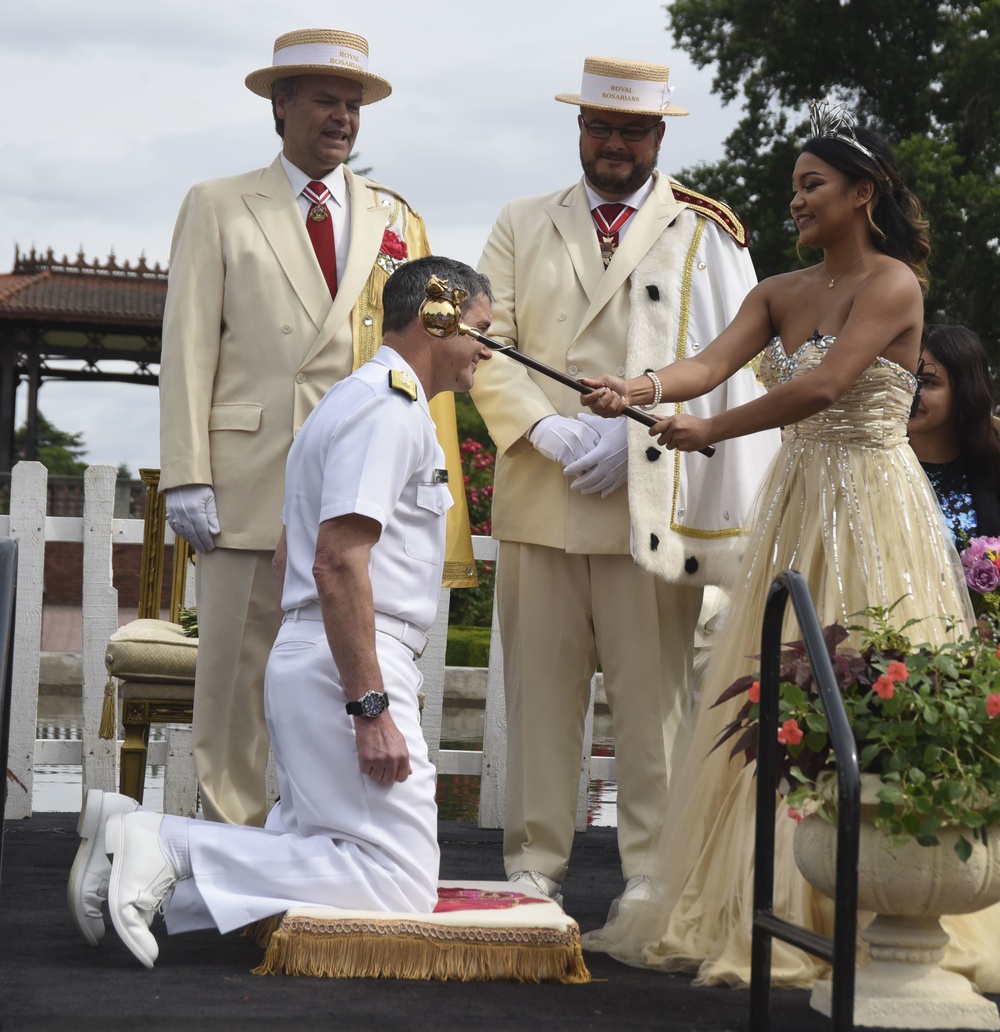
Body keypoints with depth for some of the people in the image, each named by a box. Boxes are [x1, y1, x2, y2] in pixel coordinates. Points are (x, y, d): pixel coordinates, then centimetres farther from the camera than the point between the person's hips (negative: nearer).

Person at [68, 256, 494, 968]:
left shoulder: (355, 402, 24)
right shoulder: (389, 407, -10)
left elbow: (288, 559, 28)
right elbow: (338, 564, -21)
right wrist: (371, 709, -22)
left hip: (307, 660, 11)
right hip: (355, 667, -11)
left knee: (310, 850, 11)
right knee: (398, 883, -13)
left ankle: (138, 839, 2)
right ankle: (170, 847, -18)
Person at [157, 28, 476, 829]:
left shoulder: (397, 220, 17)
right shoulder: (218, 208, 11)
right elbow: (189, 348, 3)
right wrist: (188, 476, -7)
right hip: (253, 484, -2)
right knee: (238, 678, -1)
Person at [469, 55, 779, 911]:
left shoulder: (705, 235, 10)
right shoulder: (522, 227, 17)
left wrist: (626, 436, -11)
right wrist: (553, 434, -8)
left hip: (652, 500, -2)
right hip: (539, 500, 2)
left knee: (652, 697, -1)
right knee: (539, 690, 4)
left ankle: (653, 876, 7)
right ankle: (534, 866, 12)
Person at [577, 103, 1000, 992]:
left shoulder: (893, 284, -9)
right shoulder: (780, 294, 12)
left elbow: (826, 386, -21)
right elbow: (710, 363, -3)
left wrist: (711, 431, -15)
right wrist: (637, 388, -22)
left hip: (873, 508, -7)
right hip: (796, 506, 7)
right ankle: (772, 909, 14)